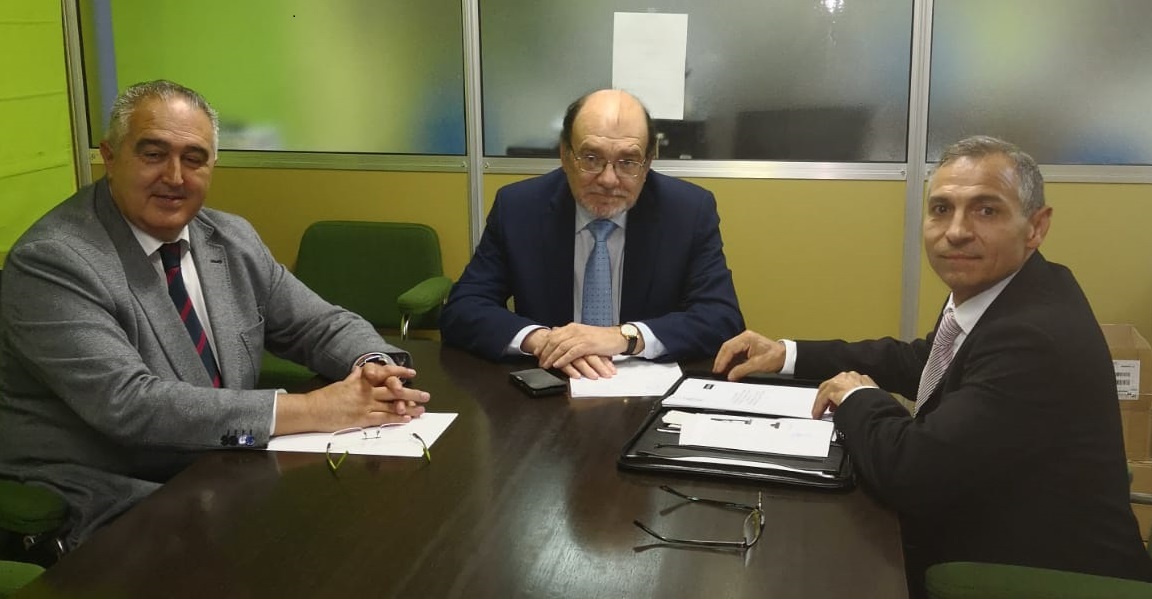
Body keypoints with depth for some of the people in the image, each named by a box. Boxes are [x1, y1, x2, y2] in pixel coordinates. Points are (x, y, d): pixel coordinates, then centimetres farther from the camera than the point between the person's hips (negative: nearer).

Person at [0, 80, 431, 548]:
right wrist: (306, 410, -29)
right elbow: (127, 403, -26)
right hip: (103, 511, -7)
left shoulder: (233, 239, 6)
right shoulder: (51, 262, -16)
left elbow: (323, 325, 11)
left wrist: (375, 369, -14)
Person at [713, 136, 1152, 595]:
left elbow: (910, 472, -31)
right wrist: (788, 354, 6)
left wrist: (857, 397, -11)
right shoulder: (988, 290, -1)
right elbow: (919, 363, 16)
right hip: (977, 545, 8)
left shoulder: (1038, 337, -29)